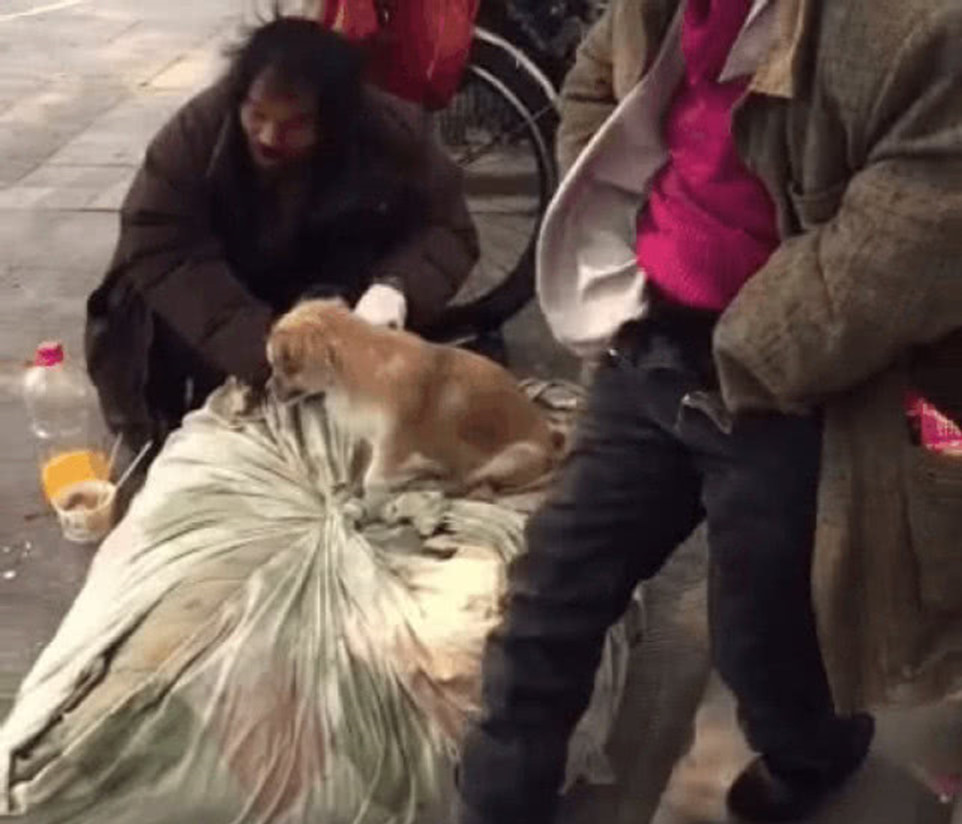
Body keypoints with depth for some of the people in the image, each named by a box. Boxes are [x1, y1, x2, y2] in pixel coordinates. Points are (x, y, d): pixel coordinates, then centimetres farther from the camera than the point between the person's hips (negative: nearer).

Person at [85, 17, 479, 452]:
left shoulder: (382, 133, -25)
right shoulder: (198, 129, -28)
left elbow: (449, 228, -20)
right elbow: (155, 248, -35)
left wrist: (396, 286, -43)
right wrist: (260, 345, -47)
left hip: (328, 298, 1)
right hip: (220, 298, 0)